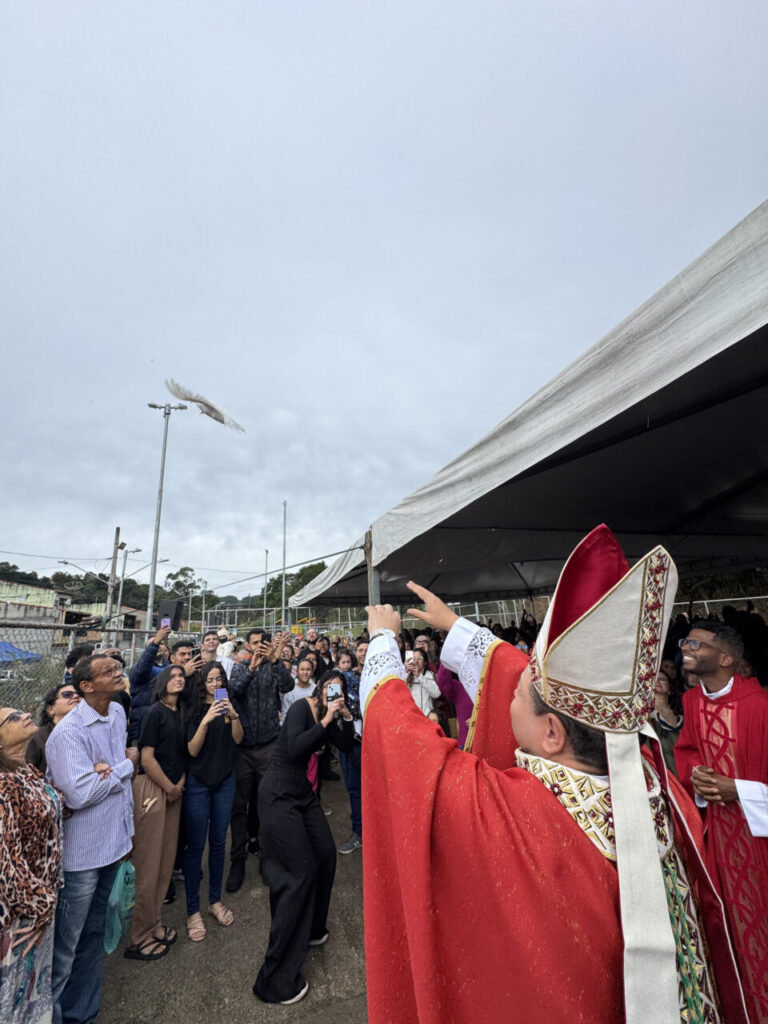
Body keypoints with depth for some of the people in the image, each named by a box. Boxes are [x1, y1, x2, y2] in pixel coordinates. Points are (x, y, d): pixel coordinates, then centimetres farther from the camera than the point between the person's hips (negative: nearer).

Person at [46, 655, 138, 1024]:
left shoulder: (117, 712, 0)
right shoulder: (69, 732, -23)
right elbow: (79, 794, -27)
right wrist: (127, 764, -17)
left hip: (113, 842, 8)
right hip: (81, 852, -7)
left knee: (93, 935, 24)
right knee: (66, 945, 10)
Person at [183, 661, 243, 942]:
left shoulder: (228, 705, 1)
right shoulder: (195, 709, -7)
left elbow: (238, 739, -8)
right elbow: (192, 750, -13)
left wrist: (234, 716, -26)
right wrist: (205, 721, -28)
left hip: (225, 781, 3)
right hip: (198, 782, -3)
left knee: (218, 842, 14)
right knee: (195, 845, 3)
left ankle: (215, 900, 30)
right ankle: (193, 910, 18)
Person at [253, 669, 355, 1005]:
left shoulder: (328, 714, 4)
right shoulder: (302, 707, -19)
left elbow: (346, 744, 2)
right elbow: (294, 748, -31)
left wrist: (345, 715, -12)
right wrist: (326, 720, -30)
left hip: (303, 791, 8)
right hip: (279, 793, -8)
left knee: (326, 857, 13)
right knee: (301, 873, -6)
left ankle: (311, 929, 39)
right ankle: (277, 978, 7)